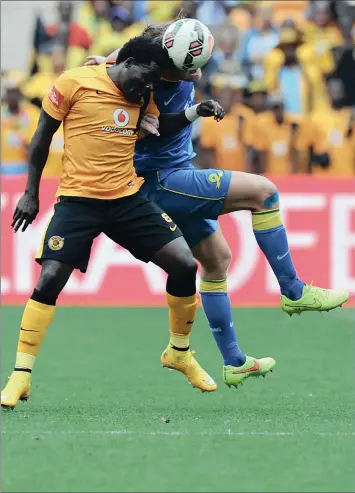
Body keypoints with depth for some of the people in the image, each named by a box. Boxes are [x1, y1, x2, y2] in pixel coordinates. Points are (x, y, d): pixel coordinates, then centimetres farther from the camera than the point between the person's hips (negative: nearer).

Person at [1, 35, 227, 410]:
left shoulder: (141, 96, 7)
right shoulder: (74, 83, -9)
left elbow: (161, 126, 23)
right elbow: (42, 136, 0)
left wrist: (194, 113, 4)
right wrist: (31, 193, 2)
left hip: (128, 198, 5)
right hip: (78, 199, -5)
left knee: (184, 263, -3)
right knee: (50, 280, -14)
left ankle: (179, 352, 19)